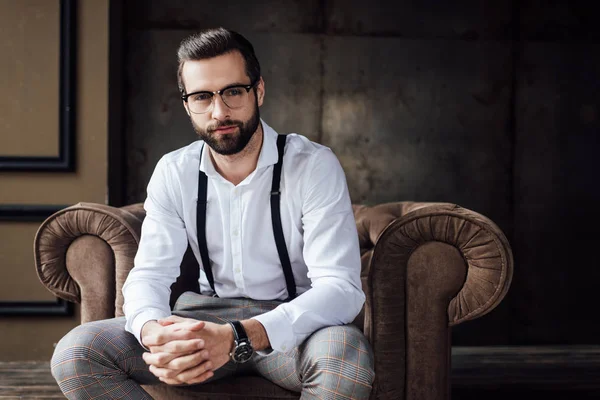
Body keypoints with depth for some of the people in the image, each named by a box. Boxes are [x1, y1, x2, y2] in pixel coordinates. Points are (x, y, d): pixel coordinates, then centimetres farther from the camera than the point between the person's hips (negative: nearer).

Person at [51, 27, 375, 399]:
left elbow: (341, 287, -23)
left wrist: (238, 338, -40)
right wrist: (154, 332, -31)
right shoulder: (173, 172, -1)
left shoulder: (315, 165, -14)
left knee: (347, 355, -39)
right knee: (75, 353, -17)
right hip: (208, 315, 4)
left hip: (292, 321, -3)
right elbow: (149, 274, -4)